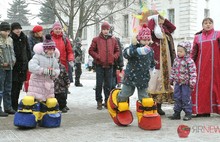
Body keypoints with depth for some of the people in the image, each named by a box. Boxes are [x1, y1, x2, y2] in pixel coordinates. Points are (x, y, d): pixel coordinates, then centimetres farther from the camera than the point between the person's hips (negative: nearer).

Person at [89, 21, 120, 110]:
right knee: (99, 84, 1)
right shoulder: (96, 40, 2)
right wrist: (97, 57, -9)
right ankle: (99, 102, 9)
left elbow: (117, 51, 16)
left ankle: (107, 101, 16)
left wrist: (114, 57, -1)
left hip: (109, 65, 2)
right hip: (99, 65, -2)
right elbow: (91, 50, 2)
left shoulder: (113, 40, 10)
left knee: (108, 85, 7)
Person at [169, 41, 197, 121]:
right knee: (177, 98, 9)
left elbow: (193, 72, -14)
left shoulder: (189, 61, -13)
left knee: (186, 98, -1)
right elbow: (173, 70, 17)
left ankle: (188, 113, 11)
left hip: (186, 83, -6)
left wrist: (192, 82, -18)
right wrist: (171, 79, 19)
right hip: (177, 83, 6)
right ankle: (177, 113, 19)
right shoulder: (176, 60, 7)